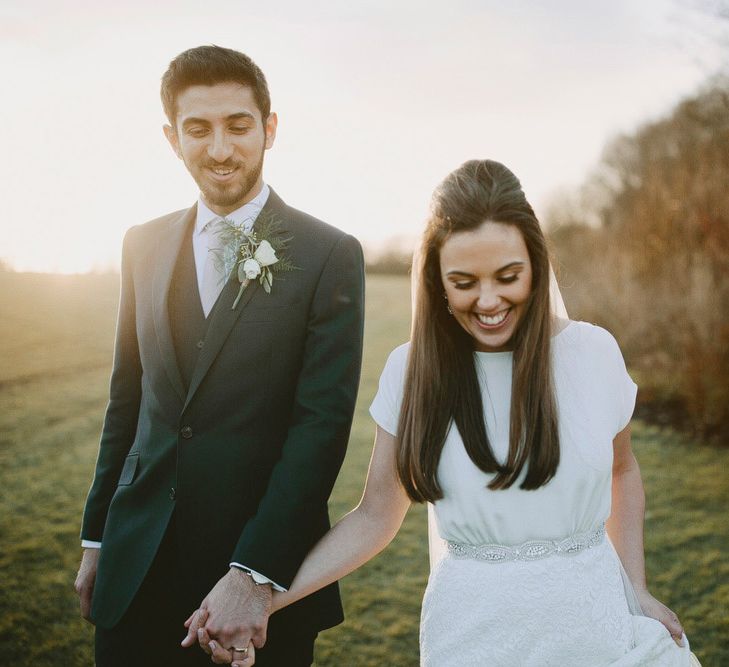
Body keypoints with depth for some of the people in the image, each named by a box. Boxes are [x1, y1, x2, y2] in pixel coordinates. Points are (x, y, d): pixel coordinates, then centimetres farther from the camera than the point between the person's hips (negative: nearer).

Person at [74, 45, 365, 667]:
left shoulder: (330, 255, -8)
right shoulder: (144, 246, 6)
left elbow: (322, 422, -14)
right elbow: (127, 397, 11)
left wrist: (255, 575, -20)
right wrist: (97, 535, 12)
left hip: (266, 565, -3)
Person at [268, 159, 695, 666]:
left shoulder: (594, 352, -7)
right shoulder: (410, 371, -8)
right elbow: (375, 518, -5)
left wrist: (638, 590, 1)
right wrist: (263, 597, -16)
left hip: (594, 621, 1)